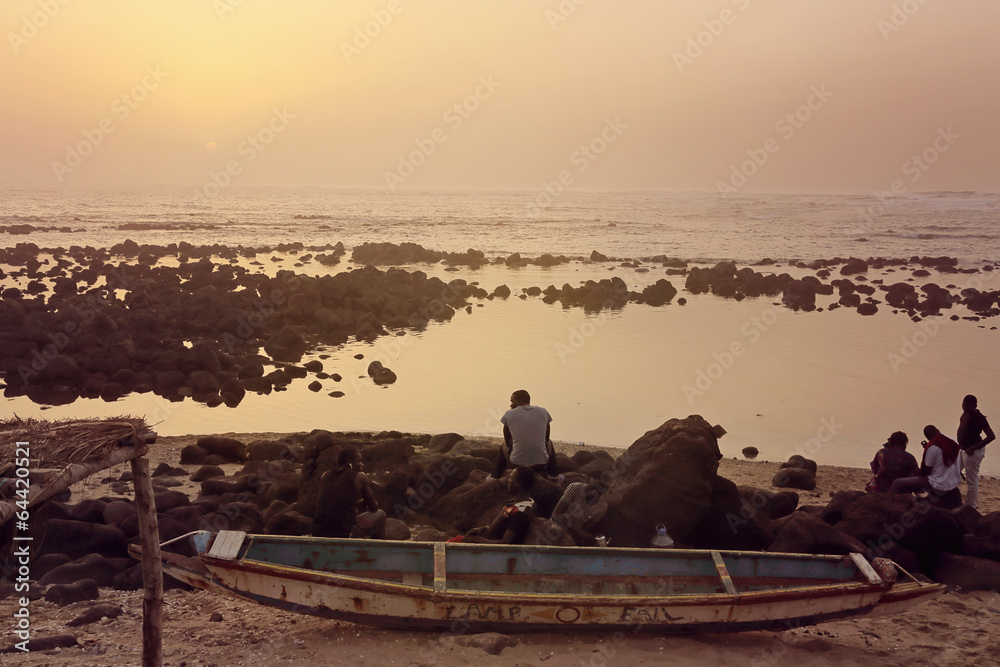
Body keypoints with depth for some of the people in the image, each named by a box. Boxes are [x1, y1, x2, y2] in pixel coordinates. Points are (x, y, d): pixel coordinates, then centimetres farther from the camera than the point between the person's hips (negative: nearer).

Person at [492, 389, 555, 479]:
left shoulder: (509, 414, -2)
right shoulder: (543, 412, 3)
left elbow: (507, 442, 11)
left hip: (516, 463, -1)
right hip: (540, 465, 1)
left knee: (504, 445, 32)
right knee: (549, 442, 34)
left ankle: (495, 477, 35)